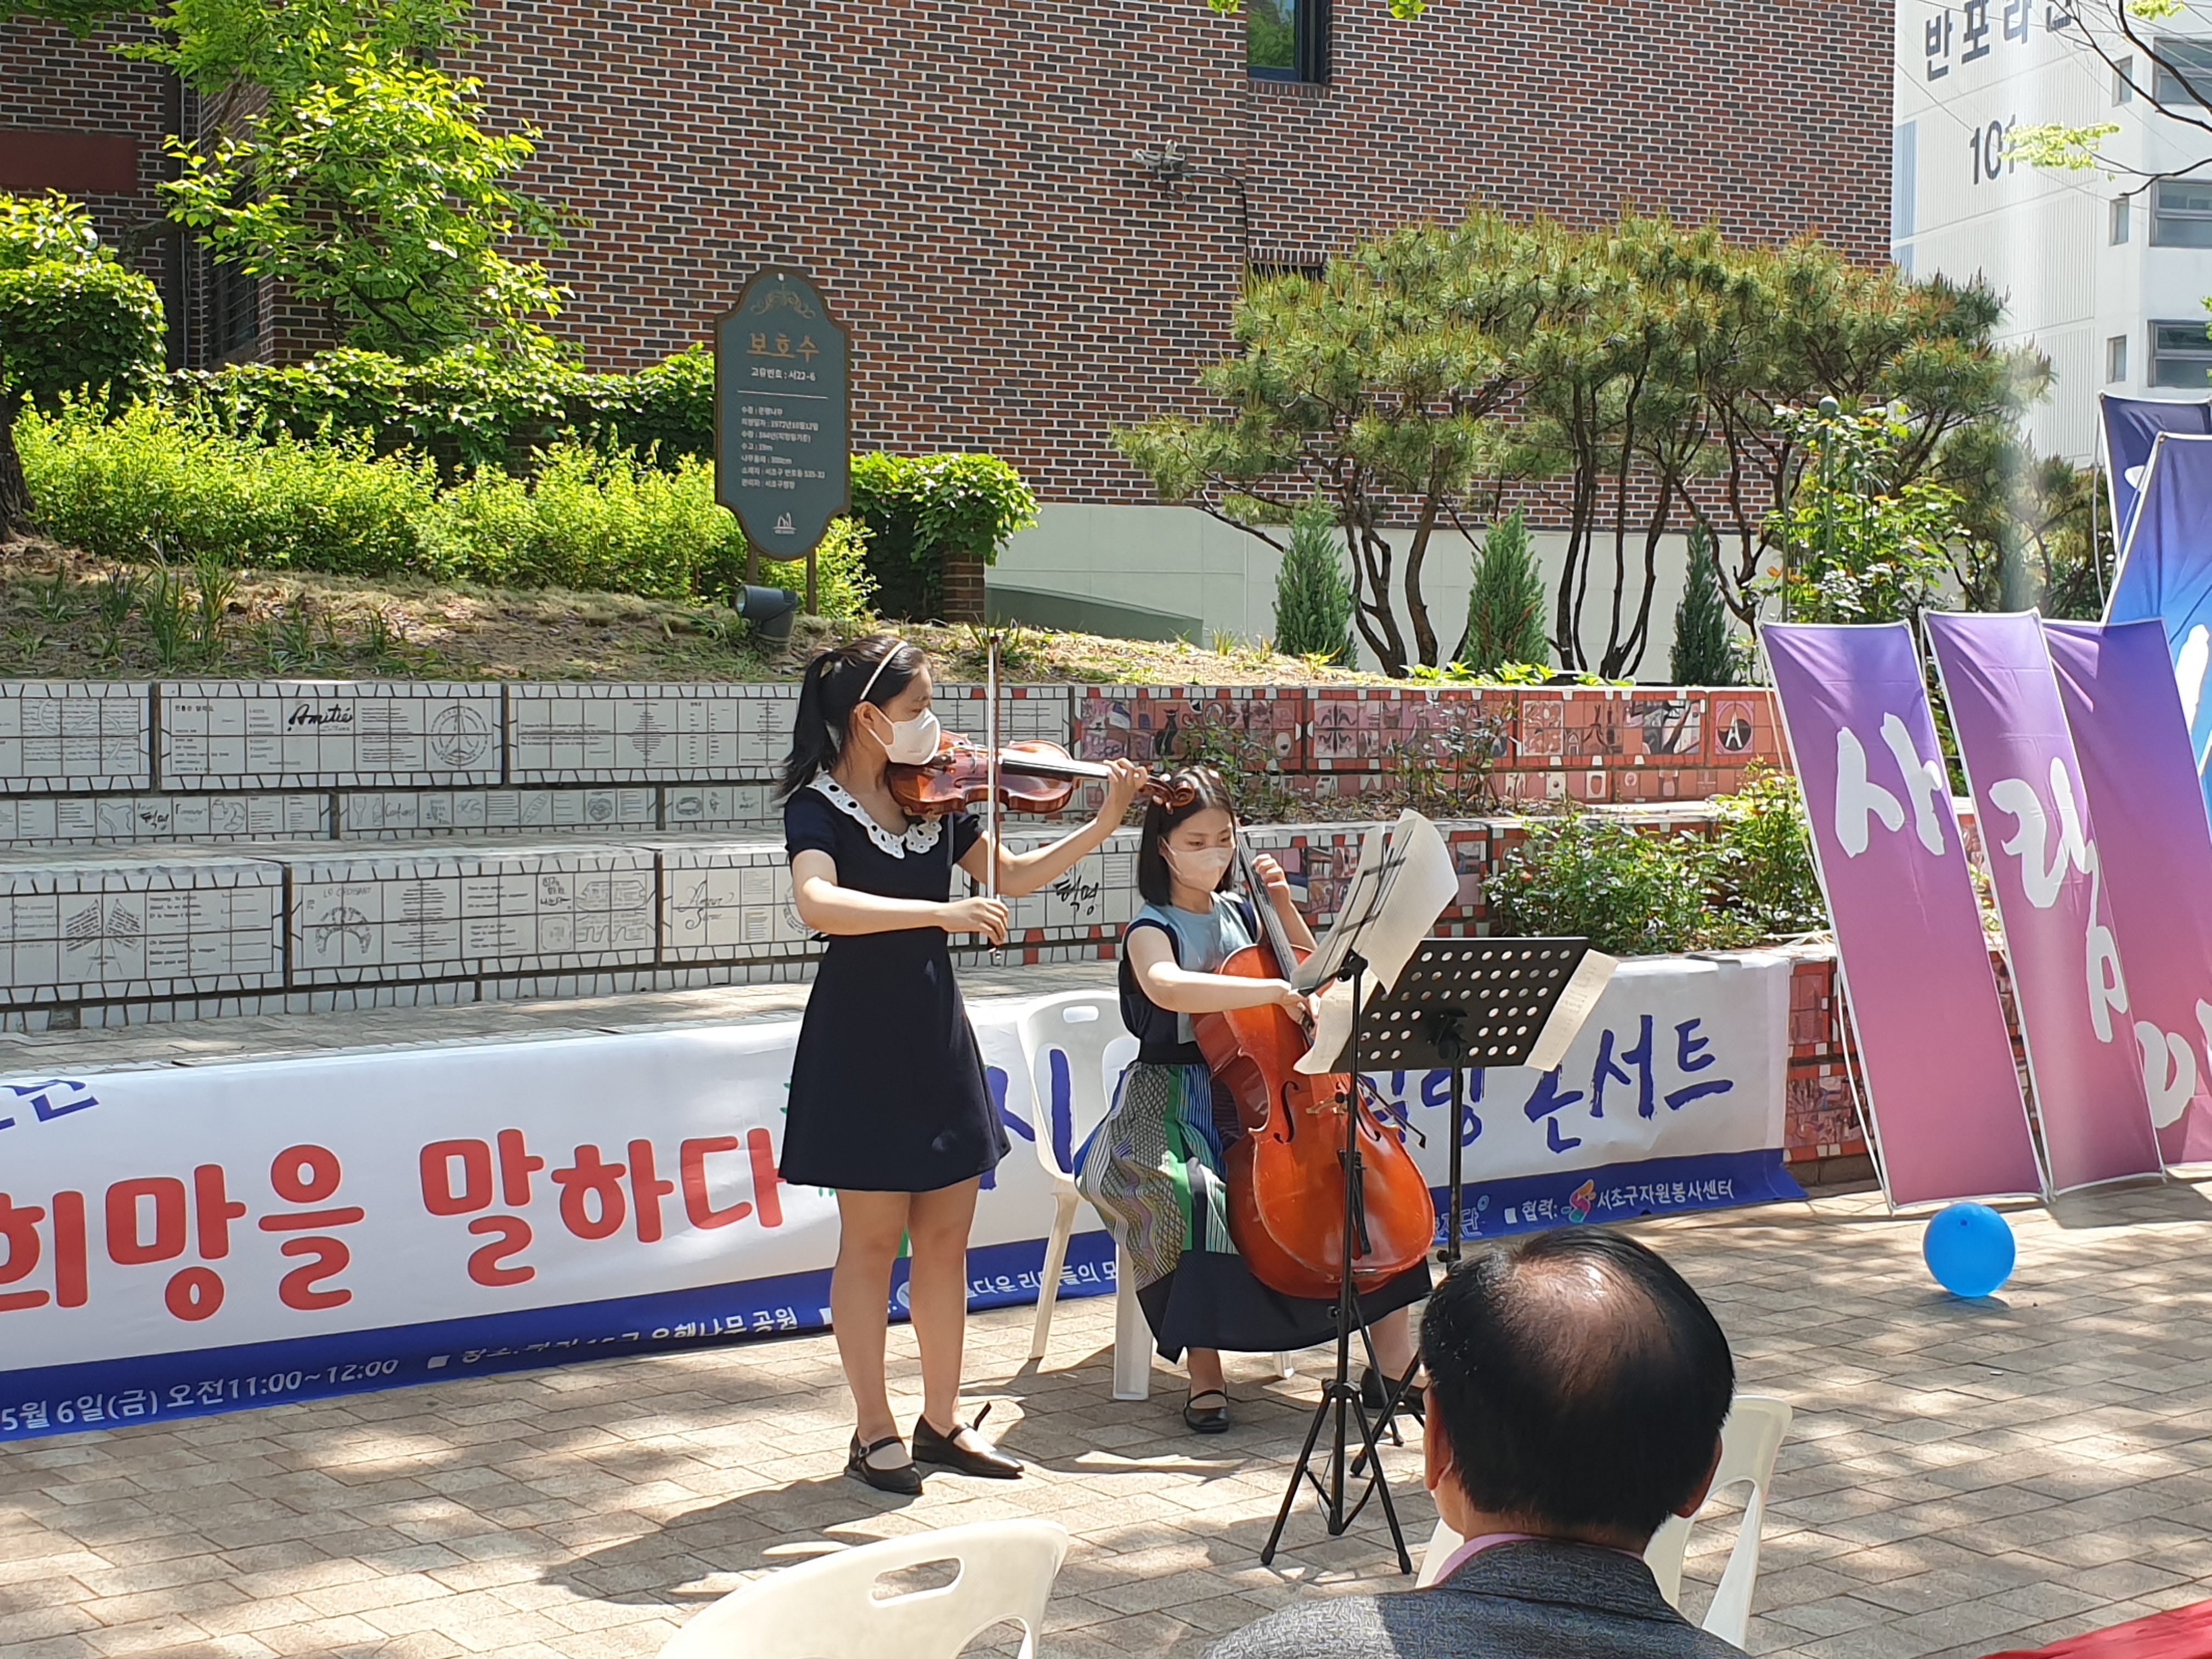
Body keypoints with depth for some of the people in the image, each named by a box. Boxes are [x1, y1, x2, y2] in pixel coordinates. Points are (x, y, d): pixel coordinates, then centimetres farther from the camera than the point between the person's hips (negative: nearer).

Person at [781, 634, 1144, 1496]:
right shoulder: (819, 806, -13)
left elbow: (1014, 875, 14)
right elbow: (819, 904, -31)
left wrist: (1106, 824, 3)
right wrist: (939, 912, -36)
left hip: (936, 1035, 6)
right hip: (862, 1041, -6)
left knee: (945, 1236, 10)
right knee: (873, 1240, 2)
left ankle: (942, 1421, 21)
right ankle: (874, 1430, 14)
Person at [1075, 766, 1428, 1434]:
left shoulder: (1240, 914, 11)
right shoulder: (1152, 929, -8)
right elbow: (1166, 986, -33)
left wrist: (1284, 906, 6)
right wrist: (1272, 990, -41)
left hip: (1256, 1091, 6)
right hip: (1176, 1100, -6)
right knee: (1193, 1192, -37)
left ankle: (1395, 1362, -9)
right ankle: (1205, 1373, -24)